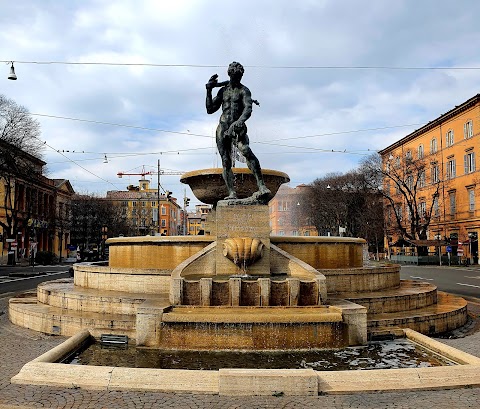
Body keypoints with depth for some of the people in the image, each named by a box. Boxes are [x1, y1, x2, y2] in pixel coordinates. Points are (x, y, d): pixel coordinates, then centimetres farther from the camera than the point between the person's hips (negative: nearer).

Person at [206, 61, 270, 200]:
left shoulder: (244, 90, 3)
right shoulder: (223, 90, 17)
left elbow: (248, 109, -15)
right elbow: (210, 110, 17)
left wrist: (240, 121, -35)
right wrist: (208, 91, 7)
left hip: (237, 128, -4)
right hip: (222, 128, 4)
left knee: (246, 151, -28)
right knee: (226, 162, -4)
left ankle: (262, 187, -34)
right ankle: (232, 193, -2)